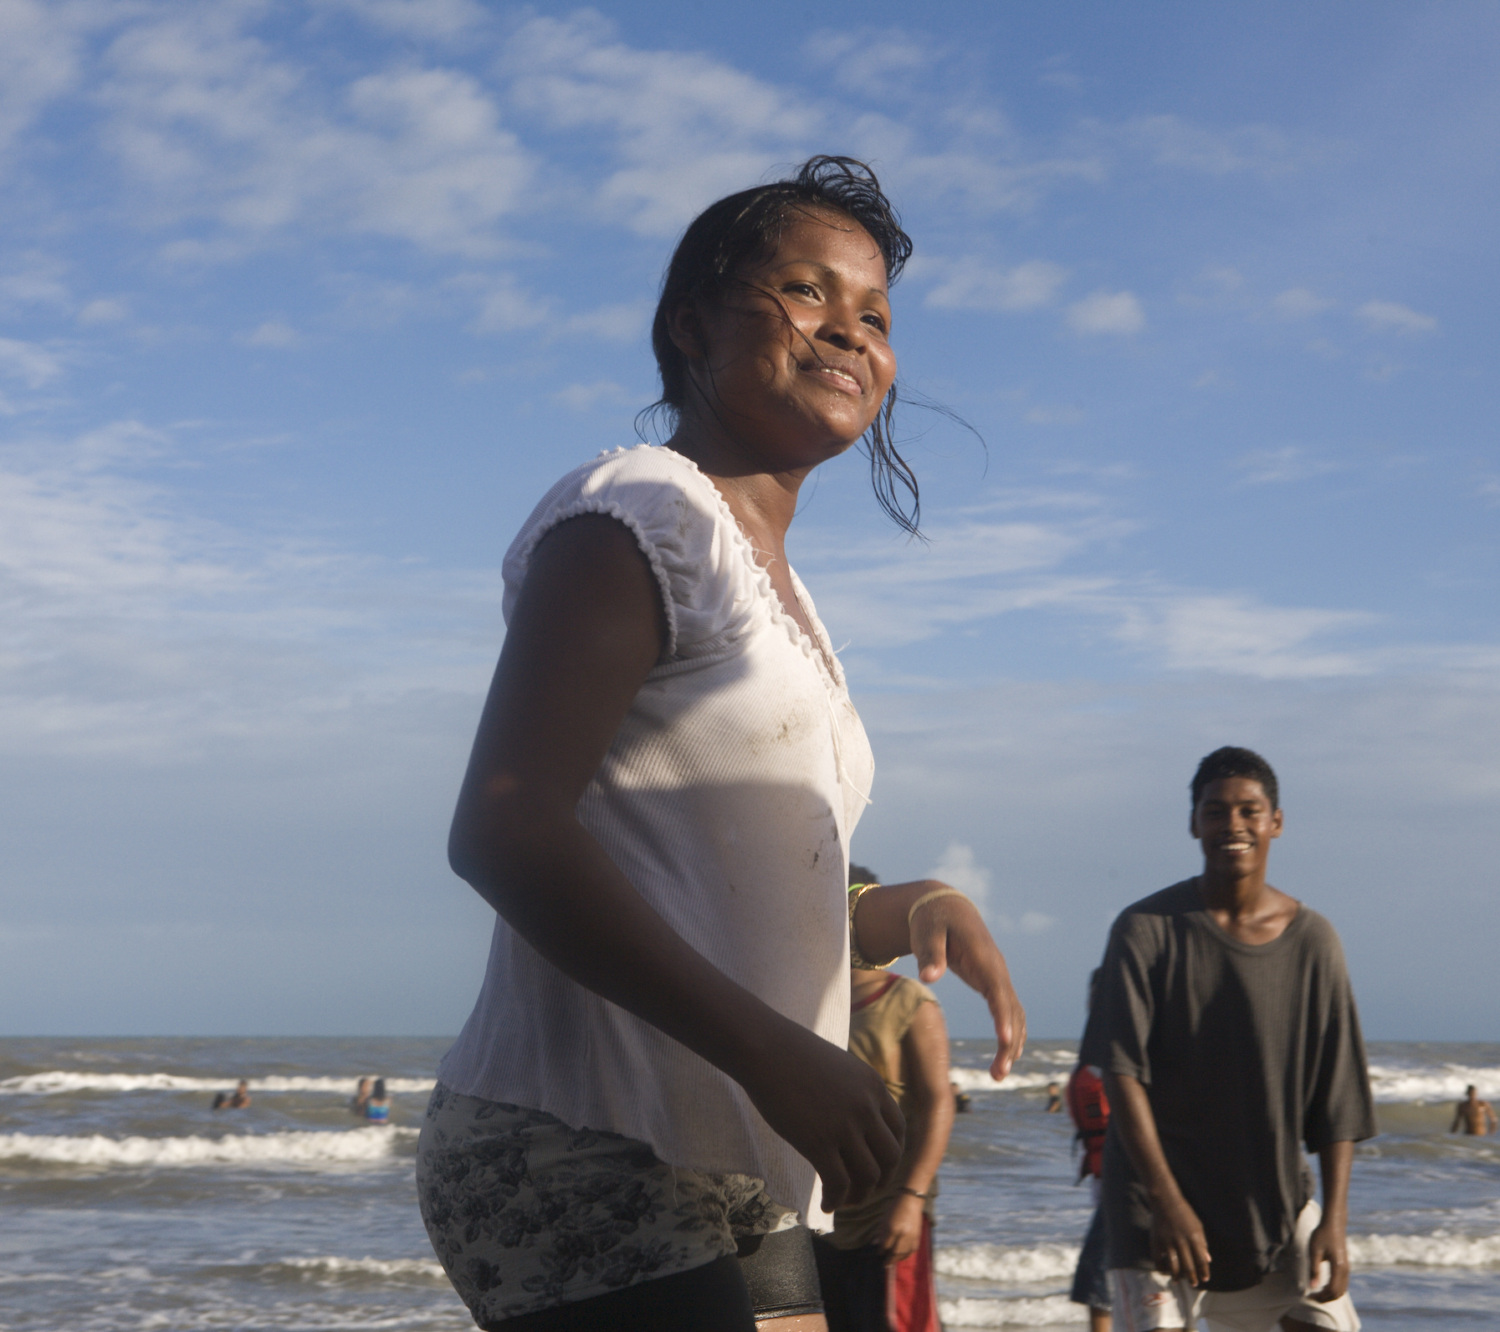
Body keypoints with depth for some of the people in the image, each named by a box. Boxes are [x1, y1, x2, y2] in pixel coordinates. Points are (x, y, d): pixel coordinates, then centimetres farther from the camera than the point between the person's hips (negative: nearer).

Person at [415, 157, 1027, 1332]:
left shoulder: (777, 592, 21)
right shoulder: (637, 512, -7)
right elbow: (501, 832, -20)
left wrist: (915, 909, 7)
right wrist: (770, 1050, -25)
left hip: (737, 1185, 9)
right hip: (584, 1161, -9)